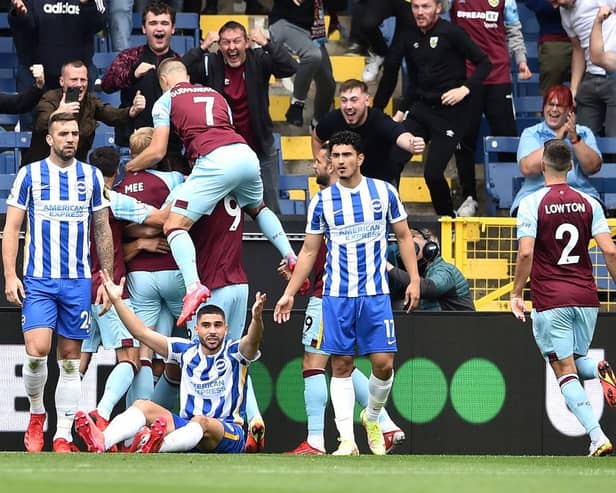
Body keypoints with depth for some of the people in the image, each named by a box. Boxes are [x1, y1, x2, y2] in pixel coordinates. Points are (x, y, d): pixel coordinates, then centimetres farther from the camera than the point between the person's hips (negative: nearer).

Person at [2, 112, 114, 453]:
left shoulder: (91, 177, 8)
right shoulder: (30, 175, 2)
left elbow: (103, 231, 13)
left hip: (78, 281, 2)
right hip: (38, 280, -2)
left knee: (70, 360, 3)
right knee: (37, 351, -17)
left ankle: (63, 436, 7)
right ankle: (36, 414, 7)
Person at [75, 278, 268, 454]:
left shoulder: (235, 353, -1)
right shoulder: (187, 351, 10)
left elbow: (252, 342, -25)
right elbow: (143, 333, 8)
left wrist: (256, 318, -46)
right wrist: (117, 301, 1)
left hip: (228, 434, -5)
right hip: (187, 427, 5)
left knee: (201, 422, -37)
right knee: (143, 406, -15)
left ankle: (155, 447, -68)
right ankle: (101, 442, -45)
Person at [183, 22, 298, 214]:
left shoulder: (259, 60, -8)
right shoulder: (211, 64, -8)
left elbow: (290, 67, -22)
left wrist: (266, 44, -28)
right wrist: (202, 48, -25)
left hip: (260, 147, 0)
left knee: (270, 205, 7)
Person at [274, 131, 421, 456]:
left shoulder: (384, 192, 2)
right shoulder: (322, 201, 3)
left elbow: (404, 236, 10)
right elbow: (309, 252, 10)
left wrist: (414, 279, 1)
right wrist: (289, 293, 5)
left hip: (376, 294, 0)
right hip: (336, 295, 0)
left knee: (383, 364, -5)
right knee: (341, 366, -1)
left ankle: (372, 418, 22)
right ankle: (347, 439, 1)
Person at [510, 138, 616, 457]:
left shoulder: (532, 204, -6)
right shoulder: (588, 203, 4)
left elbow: (526, 253, -15)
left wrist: (516, 293, -5)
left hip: (550, 301, -4)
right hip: (586, 298, 4)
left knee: (565, 372, -1)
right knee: (577, 361, 22)